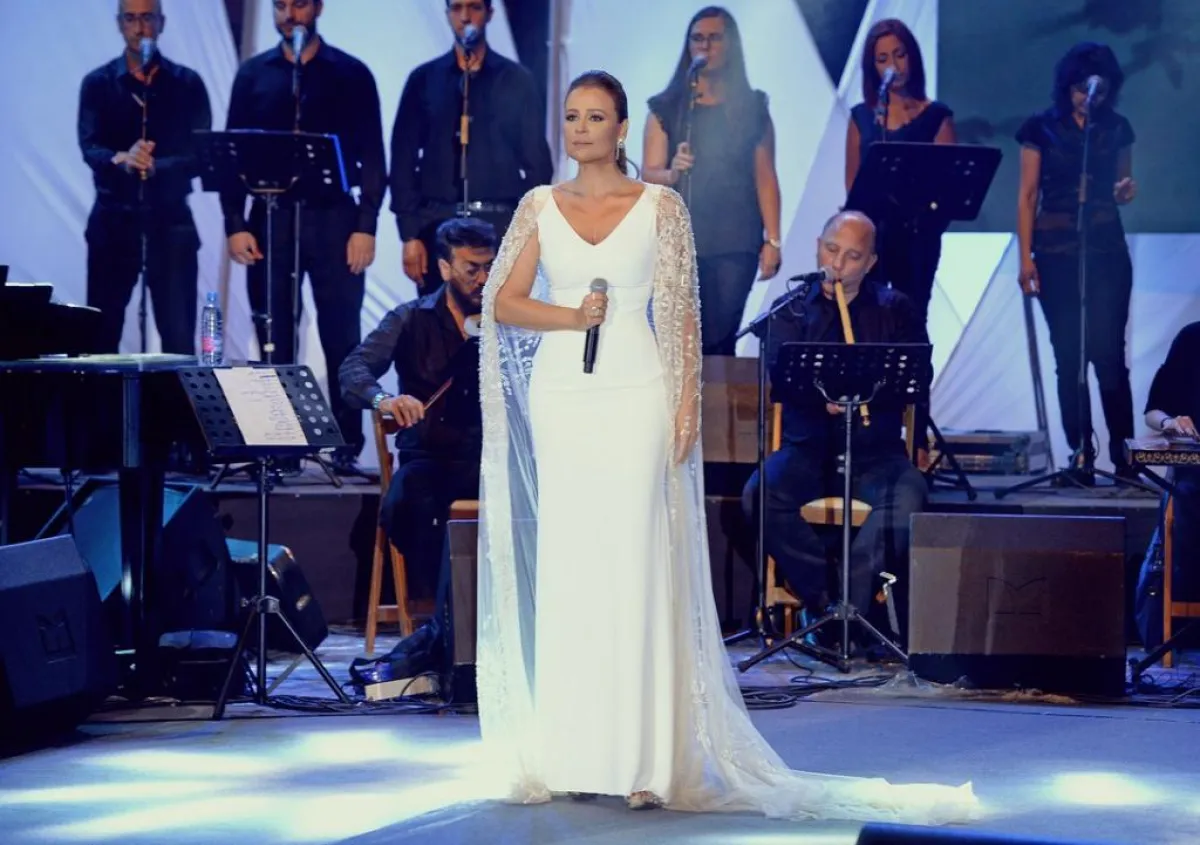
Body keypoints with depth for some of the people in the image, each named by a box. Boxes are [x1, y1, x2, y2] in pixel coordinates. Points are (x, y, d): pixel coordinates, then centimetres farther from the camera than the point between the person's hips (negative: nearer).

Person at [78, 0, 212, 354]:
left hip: (170, 219, -1)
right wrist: (121, 159, -30)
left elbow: (201, 154, -3)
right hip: (113, 219, 1)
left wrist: (155, 166, -21)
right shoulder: (98, 83, 5)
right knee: (101, 331, 2)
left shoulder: (187, 83, 5)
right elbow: (89, 147, -8)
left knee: (179, 337, -3)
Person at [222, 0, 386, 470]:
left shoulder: (351, 74, 3)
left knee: (341, 337, -1)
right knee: (275, 338, 3)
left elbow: (372, 156, 1)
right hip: (270, 218, 2)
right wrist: (235, 225, -1)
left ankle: (346, 445, 5)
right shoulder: (253, 74, 9)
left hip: (333, 219, -2)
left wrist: (365, 226, -8)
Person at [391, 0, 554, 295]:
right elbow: (404, 159, 6)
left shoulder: (517, 80, 8)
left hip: (501, 226, -1)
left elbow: (537, 159, 8)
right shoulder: (424, 80, 9)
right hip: (438, 225, 1)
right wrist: (409, 234, -2)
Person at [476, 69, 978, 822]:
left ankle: (641, 758, -5)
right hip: (559, 394, 3)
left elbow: (681, 310, 0)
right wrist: (571, 317, -10)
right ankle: (569, 753, 9)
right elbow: (504, 302, 6)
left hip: (634, 396, -3)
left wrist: (688, 401, -7)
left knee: (632, 564, -6)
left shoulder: (660, 205, 2)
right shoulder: (541, 206, 9)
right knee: (564, 564, 3)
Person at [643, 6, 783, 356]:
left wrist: (772, 241, -2)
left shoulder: (752, 107, 7)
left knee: (720, 342, -6)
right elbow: (649, 175, 2)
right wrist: (673, 173, -20)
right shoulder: (666, 107, 6)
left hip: (735, 244, 0)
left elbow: (765, 177, 5)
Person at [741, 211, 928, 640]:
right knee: (759, 495, -29)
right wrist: (821, 396, -25)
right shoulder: (791, 312, 11)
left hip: (876, 452, -1)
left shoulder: (895, 310, 11)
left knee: (907, 496, -34)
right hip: (808, 449, 1)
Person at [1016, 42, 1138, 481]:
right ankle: (1080, 454, 4)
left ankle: (1123, 452, -3)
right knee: (1069, 355, -1)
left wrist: (1126, 191, -8)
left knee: (1108, 352, -8)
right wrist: (1025, 257, -6)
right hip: (1057, 251, -1)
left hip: (1107, 248, 1)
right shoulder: (1042, 128, 1)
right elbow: (1028, 195, 1)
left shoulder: (1117, 128, 8)